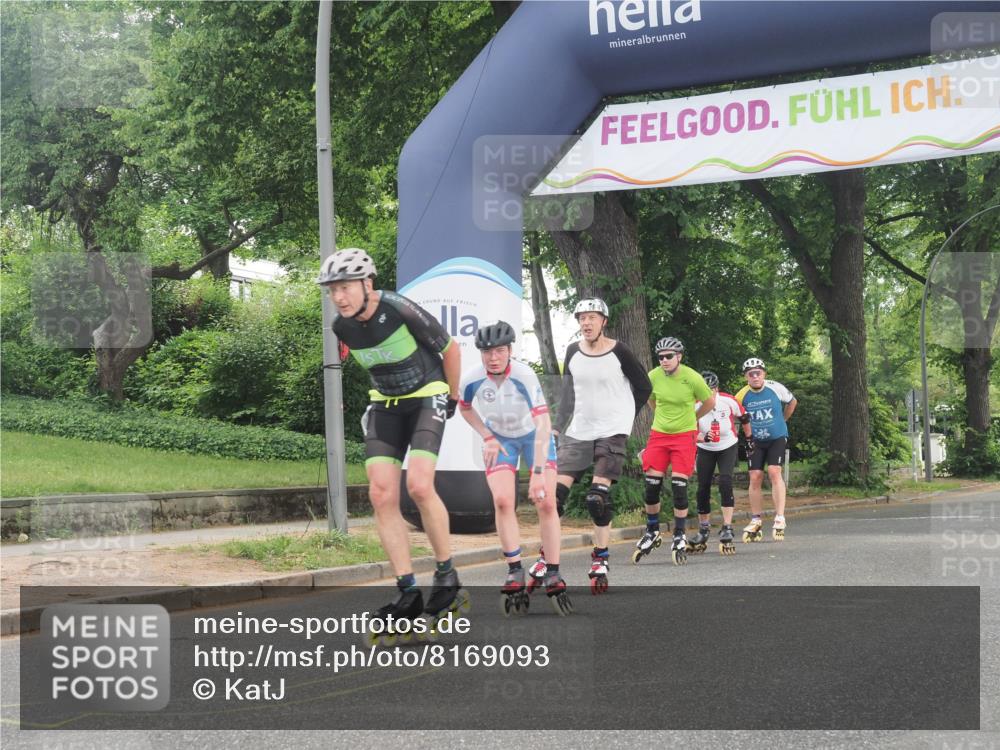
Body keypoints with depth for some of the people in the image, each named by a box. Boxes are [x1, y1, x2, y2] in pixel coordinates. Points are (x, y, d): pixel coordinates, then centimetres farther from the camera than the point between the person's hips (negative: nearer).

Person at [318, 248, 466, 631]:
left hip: (427, 398, -5)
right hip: (386, 405, 6)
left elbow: (451, 348, -8)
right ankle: (409, 593, -5)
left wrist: (452, 397, 3)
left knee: (418, 484, -24)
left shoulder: (401, 310, -23)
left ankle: (447, 575, -5)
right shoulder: (342, 326, -6)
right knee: (381, 494, -10)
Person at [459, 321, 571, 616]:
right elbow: (464, 408, 2)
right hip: (499, 439, 2)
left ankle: (553, 577, -3)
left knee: (546, 502, -12)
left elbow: (543, 424, -39)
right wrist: (487, 438, -9)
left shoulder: (525, 376, -33)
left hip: (534, 435, -2)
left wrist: (538, 472, -46)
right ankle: (516, 574, -8)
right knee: (502, 501, -16)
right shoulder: (472, 379, -23)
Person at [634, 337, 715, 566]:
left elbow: (710, 403, 3)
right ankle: (652, 533, 19)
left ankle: (679, 538, 6)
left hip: (684, 435, -3)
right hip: (659, 434, 3)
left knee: (679, 486, -7)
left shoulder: (692, 378, -15)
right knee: (652, 485, 0)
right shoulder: (653, 376, -6)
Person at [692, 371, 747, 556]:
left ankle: (727, 530, -18)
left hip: (728, 447, -1)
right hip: (705, 450, 1)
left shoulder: (728, 401, -20)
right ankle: (703, 532, 17)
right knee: (703, 488, -1)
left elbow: (744, 418, -1)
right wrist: (703, 437, -40)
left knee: (725, 482, -20)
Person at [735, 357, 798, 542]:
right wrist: (748, 437, 5)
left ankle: (780, 518, -15)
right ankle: (755, 521, 10)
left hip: (777, 438, -2)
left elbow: (792, 402, 7)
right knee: (755, 477, -2)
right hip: (756, 440, 2)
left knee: (774, 472, -18)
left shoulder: (776, 388, -13)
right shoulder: (742, 396, -10)